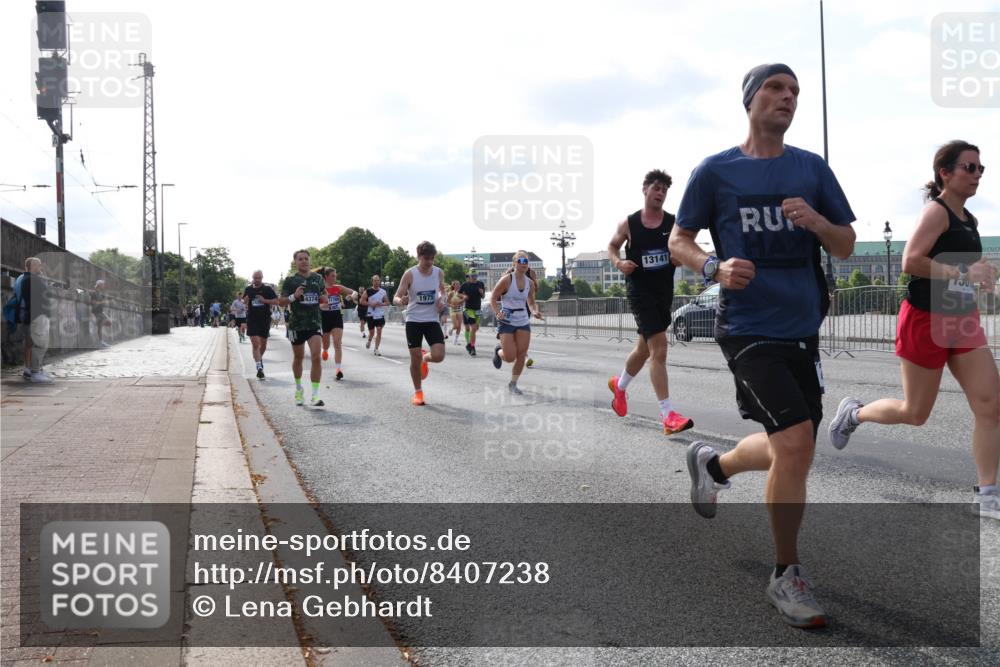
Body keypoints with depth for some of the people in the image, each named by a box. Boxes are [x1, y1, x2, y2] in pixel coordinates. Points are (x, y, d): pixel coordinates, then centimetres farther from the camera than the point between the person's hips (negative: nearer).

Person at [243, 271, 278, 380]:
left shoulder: (267, 289, -2)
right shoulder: (248, 289, 6)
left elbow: (276, 301, -6)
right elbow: (244, 301, 21)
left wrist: (264, 300, -18)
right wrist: (245, 303, -2)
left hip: (265, 320, 0)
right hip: (252, 320, 0)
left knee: (263, 344, 13)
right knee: (255, 344, -12)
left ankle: (259, 358, 42)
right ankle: (259, 368, -15)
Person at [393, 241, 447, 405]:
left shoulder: (439, 273, -1)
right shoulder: (410, 274, -11)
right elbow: (396, 298, -11)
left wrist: (441, 299, -3)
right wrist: (401, 301, -35)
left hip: (432, 320, 2)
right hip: (414, 320, -2)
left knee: (438, 356, -12)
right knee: (415, 359, 1)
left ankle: (425, 358, 25)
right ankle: (418, 392, 21)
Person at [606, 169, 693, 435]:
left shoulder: (674, 223, 1)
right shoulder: (629, 223, -3)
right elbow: (612, 246, 13)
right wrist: (618, 263, -8)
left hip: (665, 291, 5)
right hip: (640, 290, -4)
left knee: (645, 346, 20)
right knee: (659, 348, -17)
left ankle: (620, 385, 49)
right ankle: (668, 415, -19)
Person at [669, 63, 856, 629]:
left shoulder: (812, 168, 8)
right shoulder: (715, 172, -1)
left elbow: (846, 246, 10)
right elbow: (679, 241, 6)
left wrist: (816, 221, -12)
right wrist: (716, 267, -15)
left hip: (803, 328, 5)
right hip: (749, 328, -5)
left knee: (790, 454, 14)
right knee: (796, 444, -19)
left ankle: (712, 463, 46)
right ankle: (787, 577, 0)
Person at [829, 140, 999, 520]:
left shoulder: (970, 220, 12)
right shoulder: (936, 211, -13)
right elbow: (910, 262, -25)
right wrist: (963, 273, -26)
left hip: (963, 322, 8)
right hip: (925, 321, -7)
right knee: (915, 413, 5)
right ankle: (854, 412, 32)